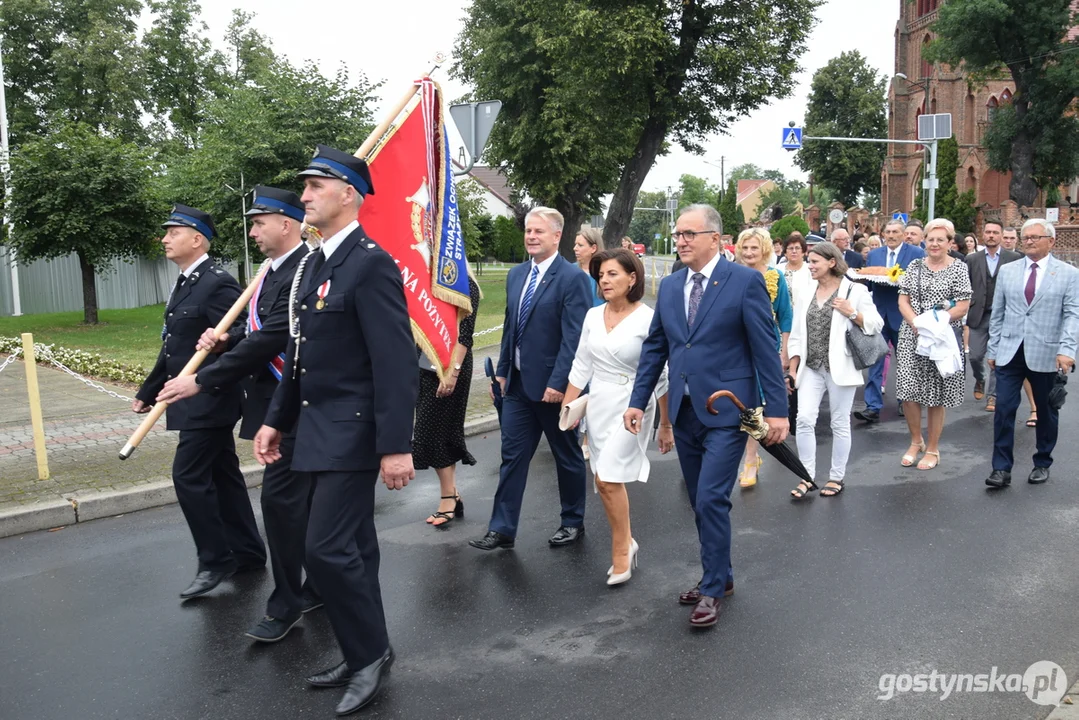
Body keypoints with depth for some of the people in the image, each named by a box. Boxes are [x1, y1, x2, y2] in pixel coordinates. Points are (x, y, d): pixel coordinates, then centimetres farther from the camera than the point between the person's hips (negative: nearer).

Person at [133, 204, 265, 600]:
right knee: (222, 474, 13)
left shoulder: (218, 284, -16)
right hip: (197, 400, 9)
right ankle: (247, 553, 23)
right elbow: (174, 347, 19)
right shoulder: (183, 284, 13)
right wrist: (149, 391, 22)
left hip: (209, 401, -9)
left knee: (188, 475, -8)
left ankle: (216, 560, 5)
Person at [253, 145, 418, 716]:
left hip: (353, 433, -9)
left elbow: (396, 362, -20)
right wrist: (276, 420, 18)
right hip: (317, 431, 9)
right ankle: (364, 655, 28)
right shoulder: (313, 264, 13)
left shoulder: (372, 264, -15)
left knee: (328, 549, -9)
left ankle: (370, 653, 12)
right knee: (350, 549, 15)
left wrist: (396, 446, -22)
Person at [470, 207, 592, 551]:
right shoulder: (516, 275, 9)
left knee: (568, 456, 11)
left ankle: (573, 522, 28)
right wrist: (502, 370, 12)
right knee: (512, 456, 7)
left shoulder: (572, 278, -13)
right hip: (518, 383, 6)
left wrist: (558, 383, -22)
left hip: (553, 385, -6)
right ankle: (502, 529, 13)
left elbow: (573, 337, -18)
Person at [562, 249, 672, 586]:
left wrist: (666, 424, -5)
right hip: (597, 403, 6)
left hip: (632, 405, -6)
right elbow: (581, 366, 10)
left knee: (608, 479, -11)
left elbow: (661, 375, -8)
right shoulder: (593, 316, 4)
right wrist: (566, 408, 6)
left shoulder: (648, 319, -11)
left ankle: (621, 551, 9)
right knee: (606, 481, 9)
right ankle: (625, 542, 29)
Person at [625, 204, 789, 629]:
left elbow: (766, 349, -9)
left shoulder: (745, 282, -8)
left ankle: (713, 590, 7)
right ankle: (720, 576, 31)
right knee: (701, 502, 14)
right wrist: (638, 401, 6)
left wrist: (777, 410, -12)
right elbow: (654, 347, 12)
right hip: (685, 411, 6)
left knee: (711, 500, -9)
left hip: (726, 412, -6)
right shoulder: (669, 286, 9)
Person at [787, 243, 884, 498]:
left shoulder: (855, 291, -4)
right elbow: (797, 335, 11)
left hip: (840, 368, -4)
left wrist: (852, 313, -19)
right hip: (811, 368, 4)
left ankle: (837, 477, 19)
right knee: (804, 419, -4)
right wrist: (792, 369, 8)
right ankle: (807, 477, 7)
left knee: (840, 424, 6)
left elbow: (876, 325, -4)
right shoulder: (807, 292, 9)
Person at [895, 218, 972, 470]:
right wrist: (916, 323, -11)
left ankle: (933, 449, 18)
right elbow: (903, 300, 5)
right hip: (912, 336, 3)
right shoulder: (914, 266, 9)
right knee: (908, 391, 0)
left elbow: (963, 306, -5)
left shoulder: (959, 268, -1)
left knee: (936, 395, 4)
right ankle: (916, 441, 22)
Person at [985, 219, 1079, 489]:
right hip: (1010, 352, 2)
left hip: (1046, 355, -1)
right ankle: (1001, 468, 1)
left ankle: (1042, 464, 29)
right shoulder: (1007, 271, 7)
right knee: (1004, 409, -5)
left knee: (1047, 412, 12)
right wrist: (993, 349, 8)